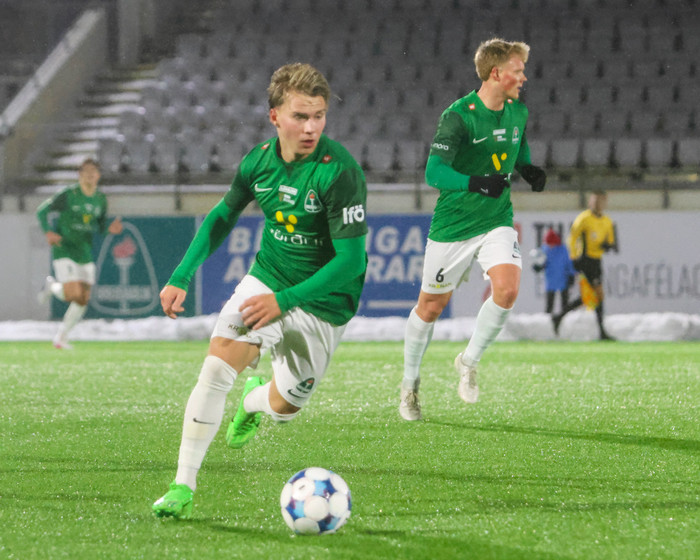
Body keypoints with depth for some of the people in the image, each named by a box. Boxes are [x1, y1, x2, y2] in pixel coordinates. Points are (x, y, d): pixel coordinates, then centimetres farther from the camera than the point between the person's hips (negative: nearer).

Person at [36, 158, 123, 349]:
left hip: (85, 253, 6)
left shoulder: (101, 199, 5)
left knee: (83, 299, 2)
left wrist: (111, 229, -9)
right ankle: (52, 286, 16)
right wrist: (49, 232, -20)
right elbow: (42, 211, -4)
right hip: (64, 250, -6)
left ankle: (61, 337, 18)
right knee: (73, 294, -19)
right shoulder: (67, 195, -10)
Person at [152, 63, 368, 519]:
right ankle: (183, 486, -9)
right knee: (216, 366, -17)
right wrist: (181, 278, 5)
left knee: (284, 407, 7)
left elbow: (351, 260, -24)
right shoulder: (260, 160, -7)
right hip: (266, 278, 4)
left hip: (322, 302, -3)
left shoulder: (340, 171, -25)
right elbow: (223, 217, 12)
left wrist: (284, 301, -26)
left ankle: (254, 402, 47)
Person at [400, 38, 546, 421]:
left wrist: (528, 170, 2)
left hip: (497, 222, 4)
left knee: (507, 289, -21)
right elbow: (434, 173, -23)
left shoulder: (518, 112, 2)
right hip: (452, 225, -4)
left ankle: (469, 362, 1)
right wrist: (476, 183, -39)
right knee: (431, 306, 8)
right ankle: (410, 384, 30)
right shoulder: (458, 116, -18)